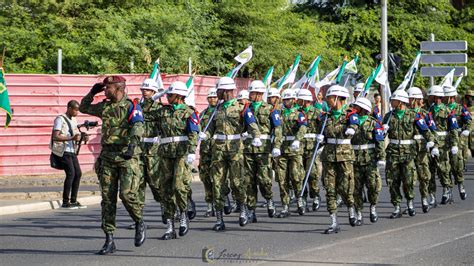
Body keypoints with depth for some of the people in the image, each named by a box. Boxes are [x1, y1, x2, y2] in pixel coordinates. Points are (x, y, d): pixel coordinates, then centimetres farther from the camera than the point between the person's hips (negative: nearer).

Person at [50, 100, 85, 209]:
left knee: (78, 173, 4)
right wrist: (72, 138, -26)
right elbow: (55, 137, -19)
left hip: (72, 151, 8)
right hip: (63, 151, -8)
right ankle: (65, 202, -10)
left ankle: (73, 201, 12)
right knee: (71, 173, -15)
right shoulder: (60, 119, -10)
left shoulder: (74, 120, 16)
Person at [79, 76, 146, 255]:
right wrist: (92, 92, 17)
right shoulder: (104, 107, 14)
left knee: (127, 193, -17)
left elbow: (138, 127, -21)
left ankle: (139, 224, 12)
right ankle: (109, 241, 5)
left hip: (127, 158, -6)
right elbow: (83, 107, 30)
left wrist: (132, 145, -37)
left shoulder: (131, 107, -5)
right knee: (107, 198, 2)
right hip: (107, 157, 6)